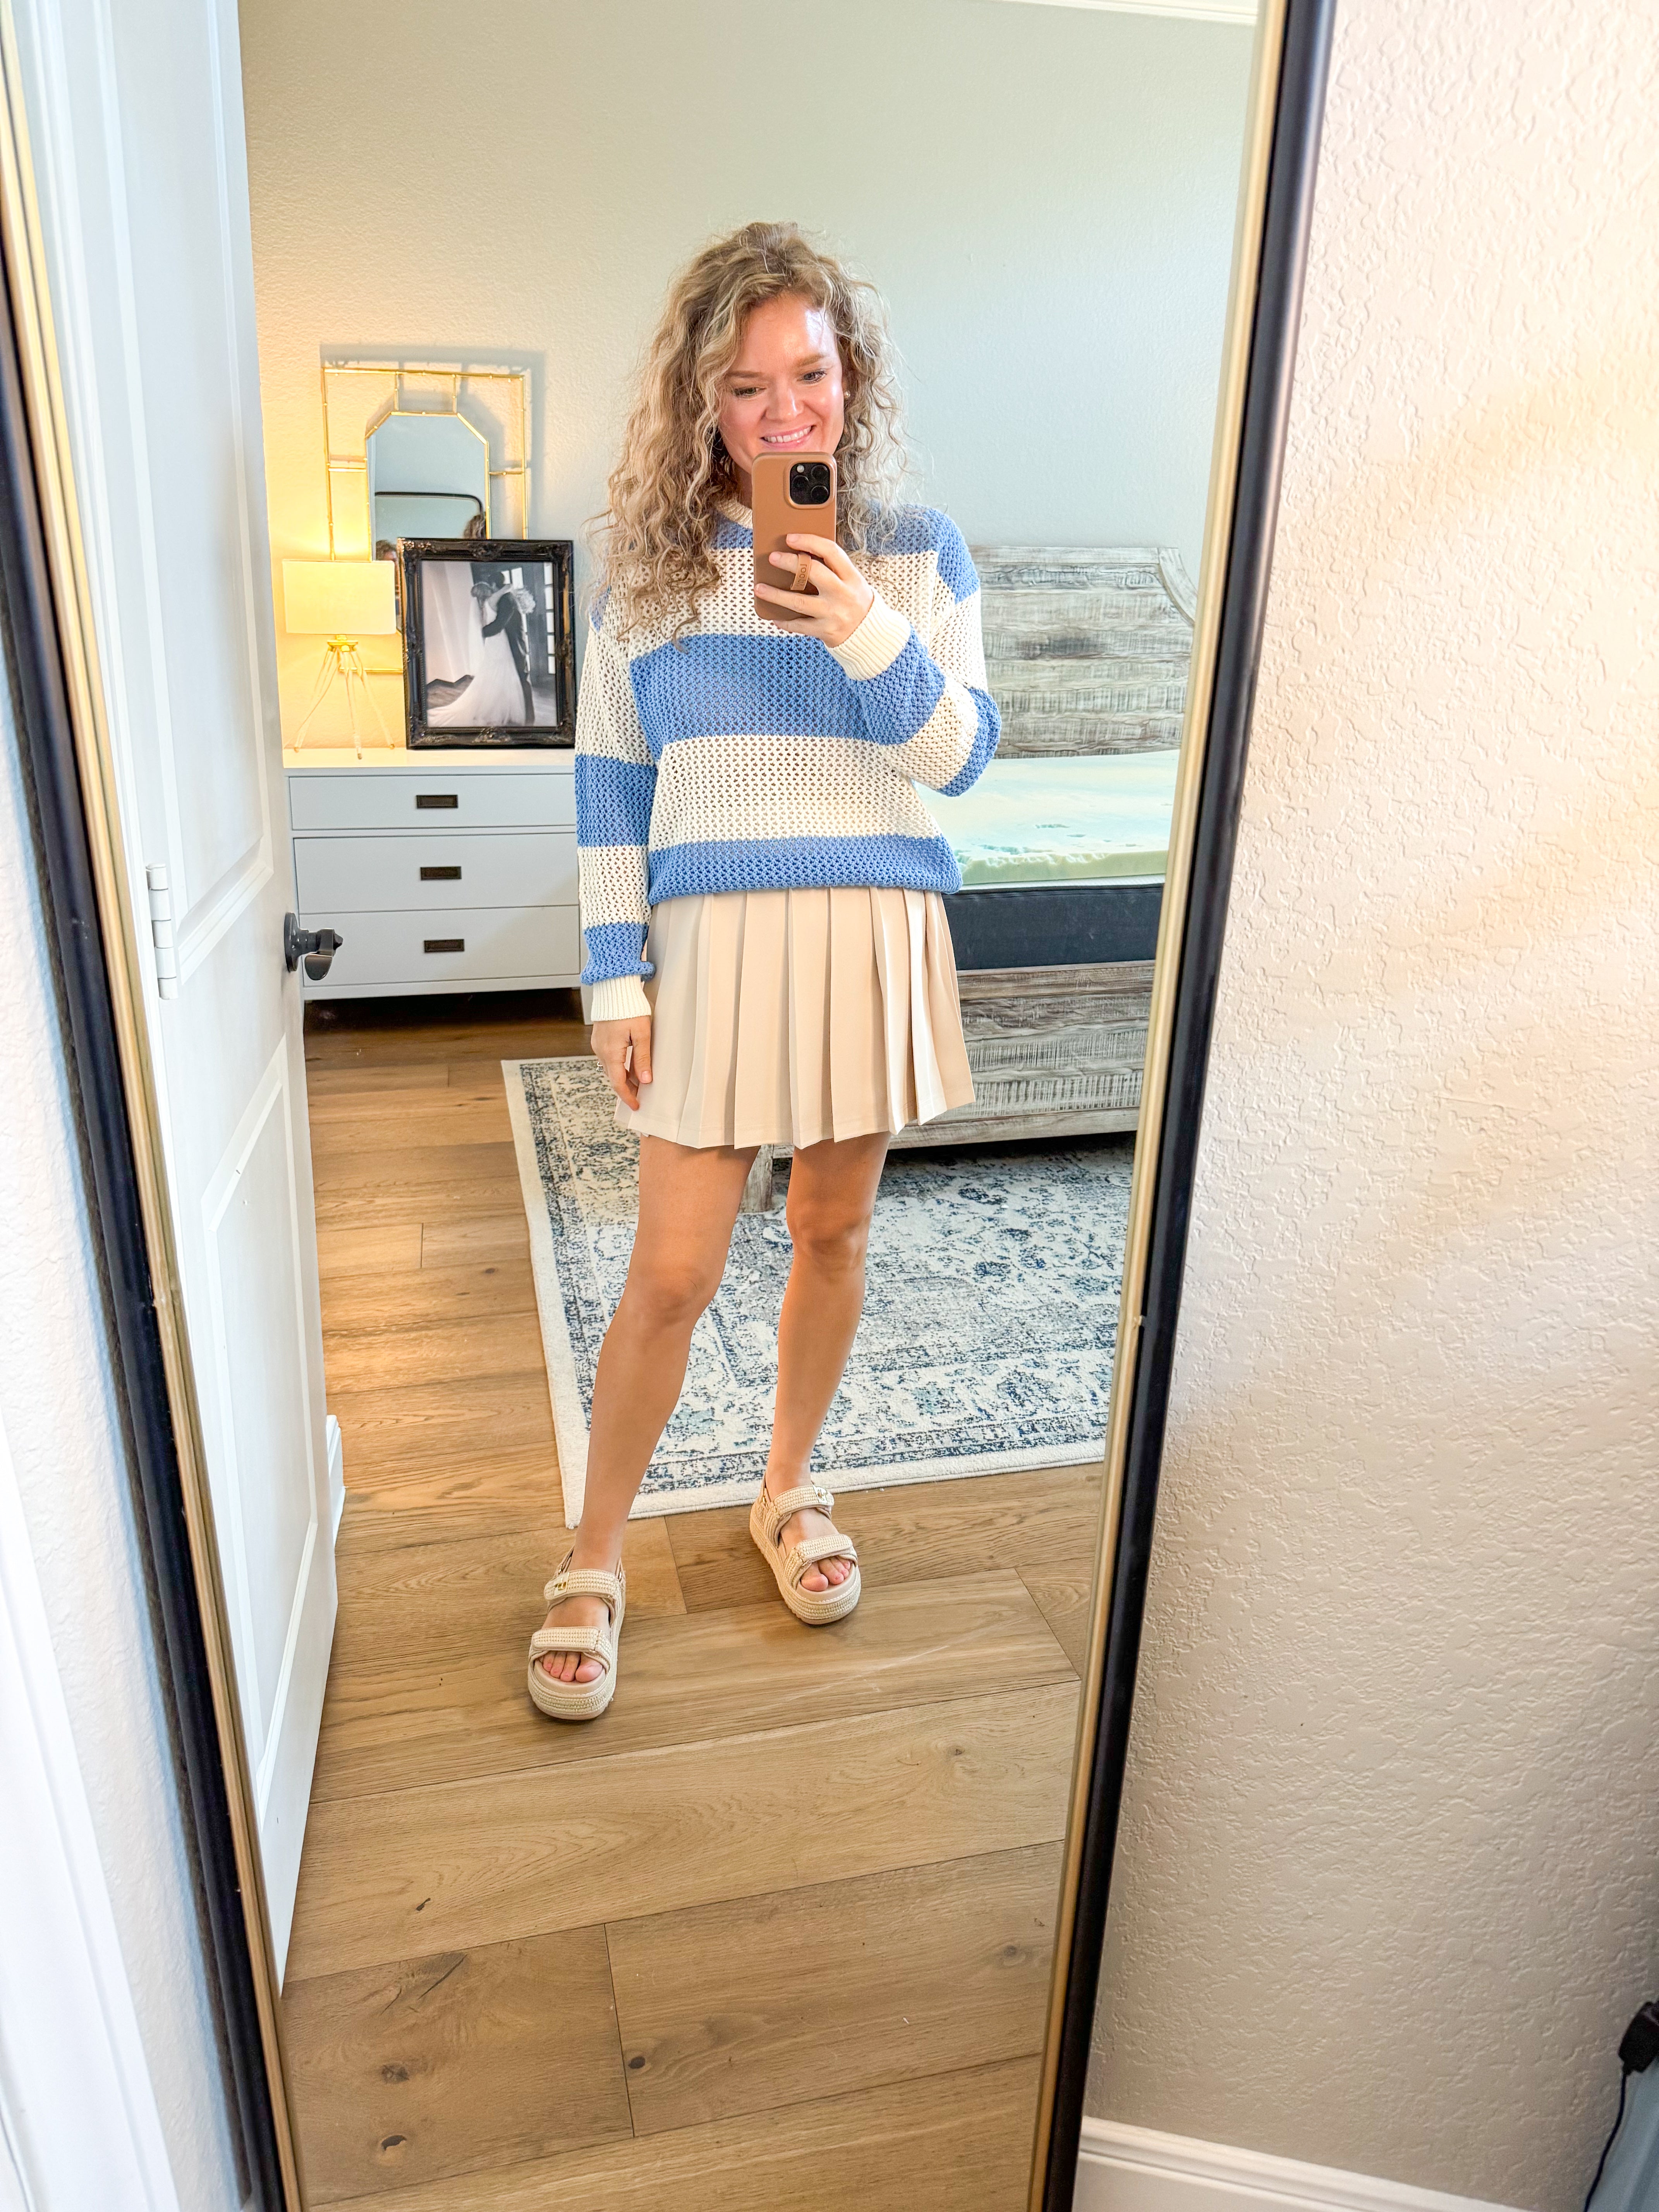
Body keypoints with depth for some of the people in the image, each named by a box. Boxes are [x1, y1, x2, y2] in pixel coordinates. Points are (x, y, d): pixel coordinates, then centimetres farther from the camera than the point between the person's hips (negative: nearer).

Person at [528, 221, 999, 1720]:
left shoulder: (918, 553, 3)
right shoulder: (647, 561, 2)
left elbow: (960, 757, -3)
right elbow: (611, 786, 2)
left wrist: (872, 636, -19)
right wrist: (615, 977, -3)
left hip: (874, 933, 2)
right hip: (714, 937, -1)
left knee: (835, 1232, 13)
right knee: (674, 1273, -1)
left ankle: (789, 1489, 36)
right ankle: (595, 1561, 20)